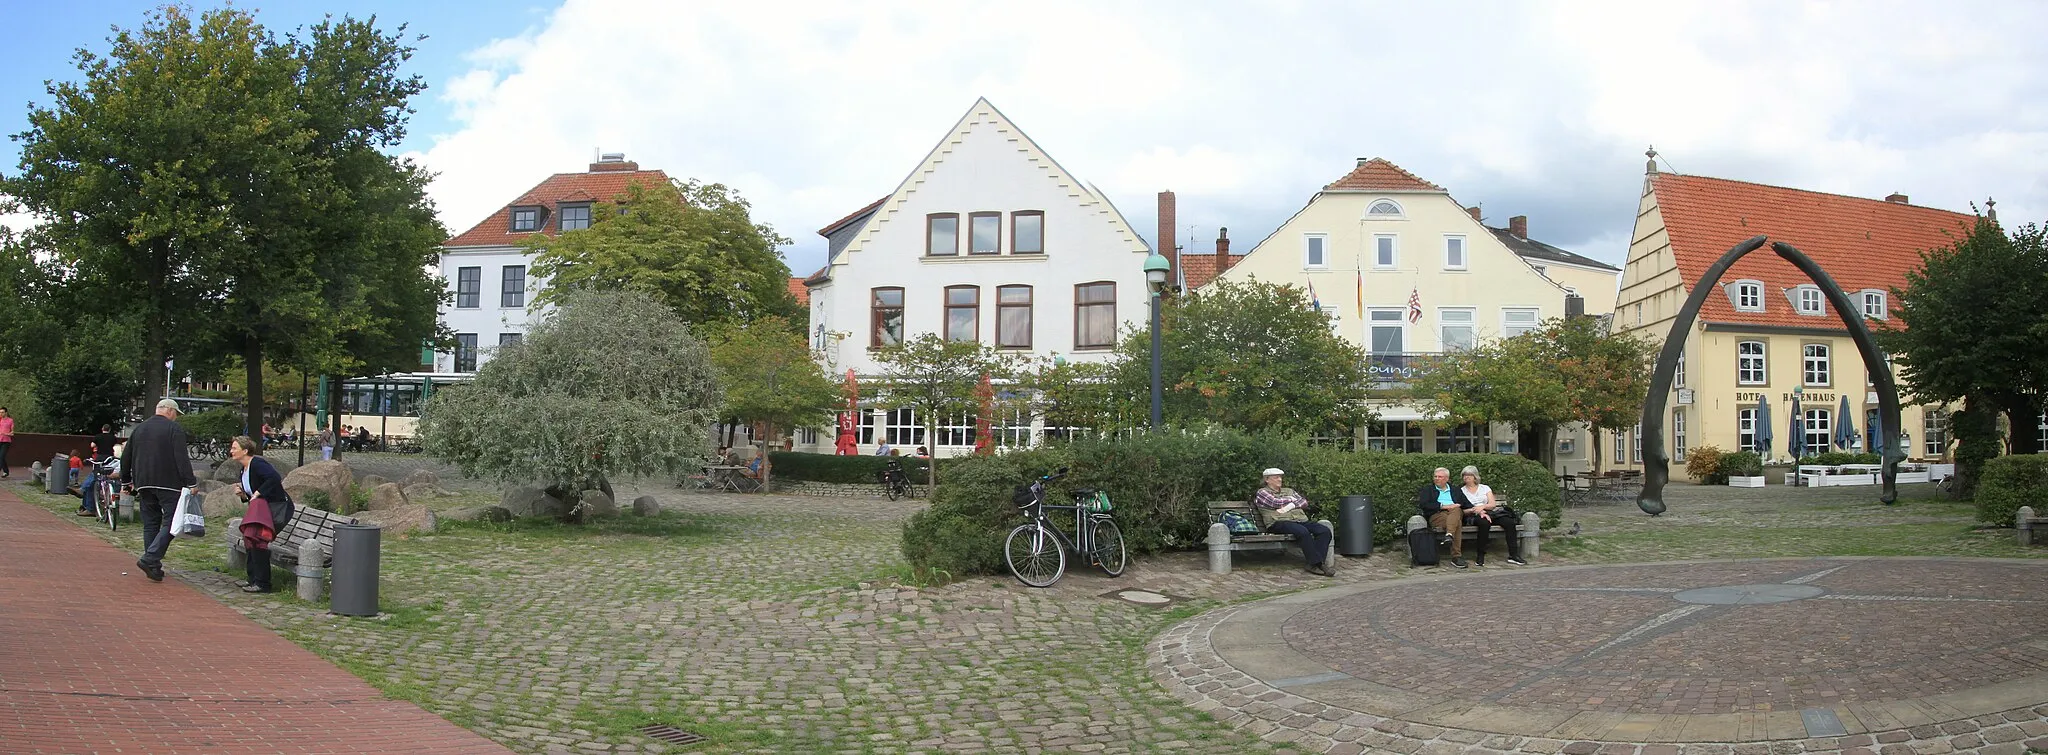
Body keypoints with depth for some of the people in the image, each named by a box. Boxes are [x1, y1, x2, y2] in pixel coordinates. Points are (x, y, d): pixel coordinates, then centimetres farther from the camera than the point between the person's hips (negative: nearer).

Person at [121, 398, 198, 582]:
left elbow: (125, 457, 22)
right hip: (168, 484, -7)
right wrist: (190, 482, -12)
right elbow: (181, 458, -13)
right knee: (170, 522, -6)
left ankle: (153, 567, 13)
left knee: (150, 524, 11)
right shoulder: (174, 429, -4)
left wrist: (127, 480, 32)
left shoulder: (139, 429, 17)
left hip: (144, 484, 7)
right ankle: (150, 559, -19)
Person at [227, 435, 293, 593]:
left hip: (279, 508, -11)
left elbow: (275, 478, -34)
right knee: (249, 537, 8)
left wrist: (258, 493, -27)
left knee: (258, 539, -17)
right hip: (264, 509, 11)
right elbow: (251, 496, 22)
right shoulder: (244, 470, 15)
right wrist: (243, 495, 0)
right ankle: (253, 579, 18)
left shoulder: (257, 464, -17)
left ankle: (262, 584, -10)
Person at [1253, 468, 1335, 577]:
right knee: (1303, 532, -37)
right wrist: (1291, 499, 12)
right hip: (1279, 523, -6)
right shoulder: (1262, 493, 12)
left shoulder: (1289, 491, 31)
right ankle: (1317, 564, -34)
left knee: (1325, 531, -21)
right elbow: (1276, 502, -5)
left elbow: (1304, 502, 16)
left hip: (1301, 520, 6)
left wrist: (1291, 505, -4)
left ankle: (1316, 565, -31)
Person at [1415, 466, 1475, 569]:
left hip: (1456, 514, 2)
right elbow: (1423, 505, 0)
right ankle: (1456, 556, -39)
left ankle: (1449, 535, -50)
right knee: (1457, 522, -33)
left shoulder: (1456, 491, 28)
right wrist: (1443, 506, -9)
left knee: (1456, 510, -35)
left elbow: (1468, 505, 18)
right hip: (1436, 516, -2)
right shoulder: (1427, 490, 19)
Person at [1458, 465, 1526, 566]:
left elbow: (1493, 504, 7)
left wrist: (1482, 506, -13)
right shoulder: (1461, 491, 13)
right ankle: (1480, 556, -34)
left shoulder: (1484, 488, 20)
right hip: (1473, 516, -3)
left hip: (1490, 512, 3)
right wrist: (1478, 511, -14)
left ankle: (1513, 555, -23)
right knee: (1485, 523, -40)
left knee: (1509, 522, -24)